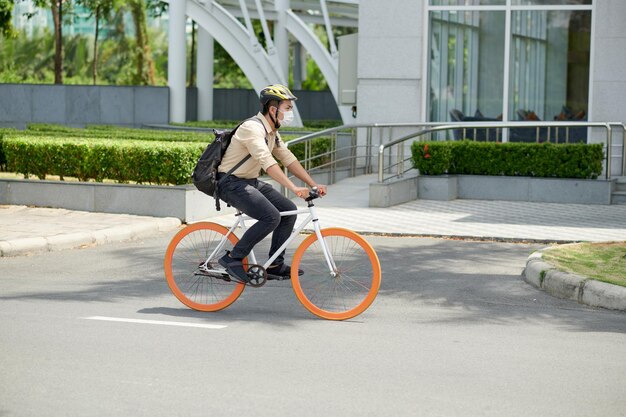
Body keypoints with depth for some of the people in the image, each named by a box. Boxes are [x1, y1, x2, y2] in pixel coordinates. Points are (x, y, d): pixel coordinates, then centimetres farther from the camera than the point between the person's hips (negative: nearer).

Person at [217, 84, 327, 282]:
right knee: (271, 217, -24)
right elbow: (267, 162, -35)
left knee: (289, 210, 1)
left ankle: (275, 265, 8)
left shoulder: (271, 131, 9)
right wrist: (294, 188, -43)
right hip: (232, 184, -10)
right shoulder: (252, 128, -23)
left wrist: (313, 184, 1)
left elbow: (288, 159, 10)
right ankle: (232, 258, -12)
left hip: (250, 182, 10)